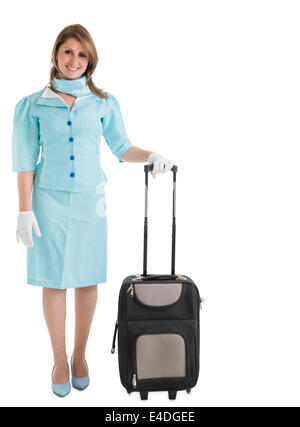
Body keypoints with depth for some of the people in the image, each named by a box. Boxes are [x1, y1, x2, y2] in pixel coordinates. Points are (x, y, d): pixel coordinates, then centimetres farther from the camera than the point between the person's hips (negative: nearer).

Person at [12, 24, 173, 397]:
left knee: (87, 279, 6)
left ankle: (80, 355, 25)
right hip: (49, 199, -1)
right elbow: (25, 160, 2)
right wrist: (25, 210, -4)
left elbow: (121, 147, 8)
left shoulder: (103, 103, 6)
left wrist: (151, 155, -12)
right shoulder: (33, 105, 3)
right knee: (54, 281, 4)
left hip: (90, 199, 1)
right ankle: (59, 360, 20)